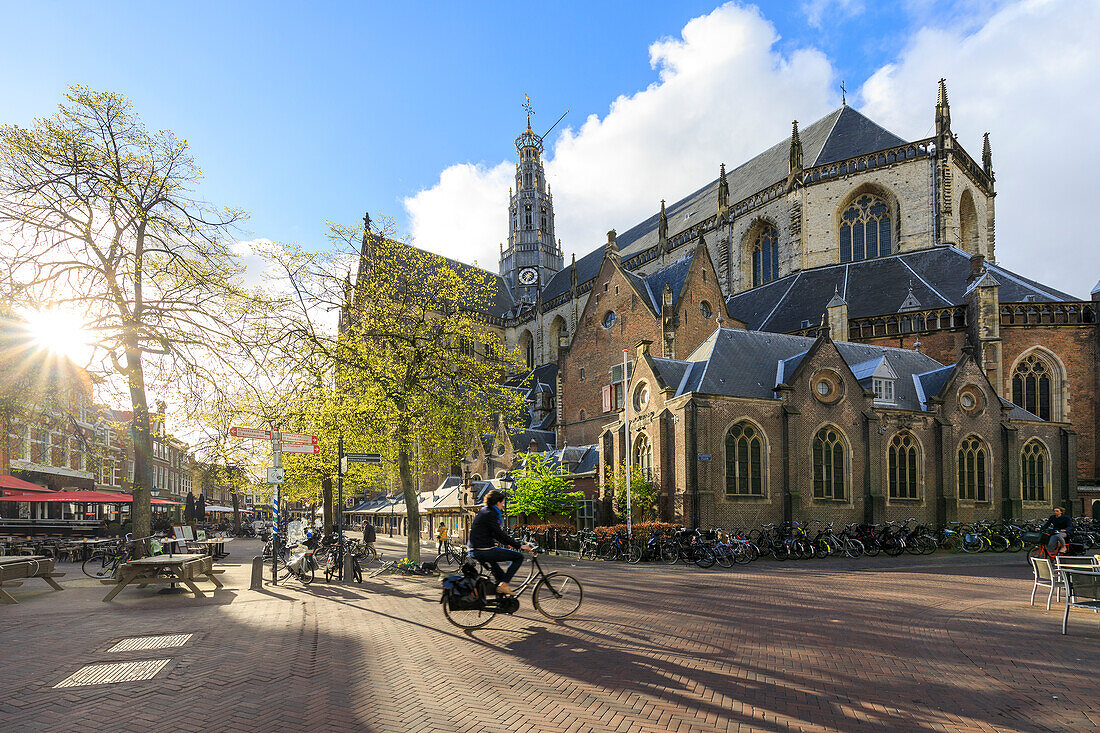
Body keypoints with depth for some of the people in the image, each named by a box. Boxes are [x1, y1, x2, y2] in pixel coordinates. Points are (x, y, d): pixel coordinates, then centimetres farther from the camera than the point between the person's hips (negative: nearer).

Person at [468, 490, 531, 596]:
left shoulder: (484, 511, 17)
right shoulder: (490, 514, -12)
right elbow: (499, 534, -17)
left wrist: (507, 543, 27)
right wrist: (519, 546, -13)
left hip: (474, 551, 10)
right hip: (484, 550, -10)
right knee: (519, 557, -7)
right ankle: (503, 584, -8)